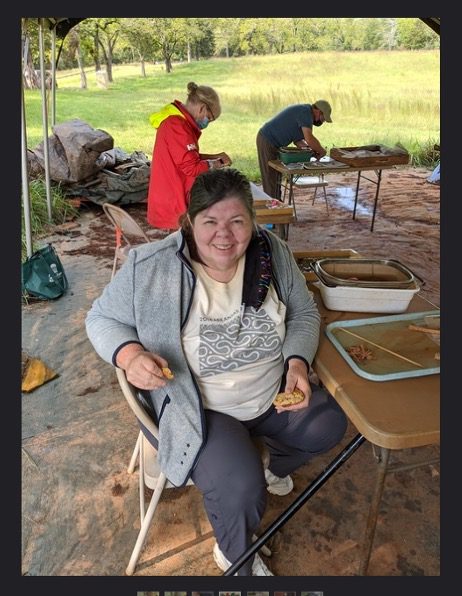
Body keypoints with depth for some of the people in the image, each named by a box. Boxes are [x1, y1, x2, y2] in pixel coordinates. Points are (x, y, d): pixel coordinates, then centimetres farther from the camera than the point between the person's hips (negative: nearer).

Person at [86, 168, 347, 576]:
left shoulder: (273, 253, -10)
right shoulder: (150, 267, -21)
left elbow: (303, 313, 3)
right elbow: (102, 318, -7)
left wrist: (298, 362, -16)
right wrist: (129, 354, -29)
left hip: (275, 392, 5)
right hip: (201, 407, -4)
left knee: (329, 427, 5)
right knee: (241, 489, -22)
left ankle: (274, 463, 40)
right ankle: (236, 557, 18)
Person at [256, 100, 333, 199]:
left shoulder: (305, 112, 13)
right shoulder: (305, 112, -18)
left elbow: (297, 140, 10)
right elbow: (309, 138, -30)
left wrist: (312, 149, -4)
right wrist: (322, 151, -15)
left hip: (272, 142, 10)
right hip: (267, 141, -10)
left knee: (276, 177, 13)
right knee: (271, 178, -7)